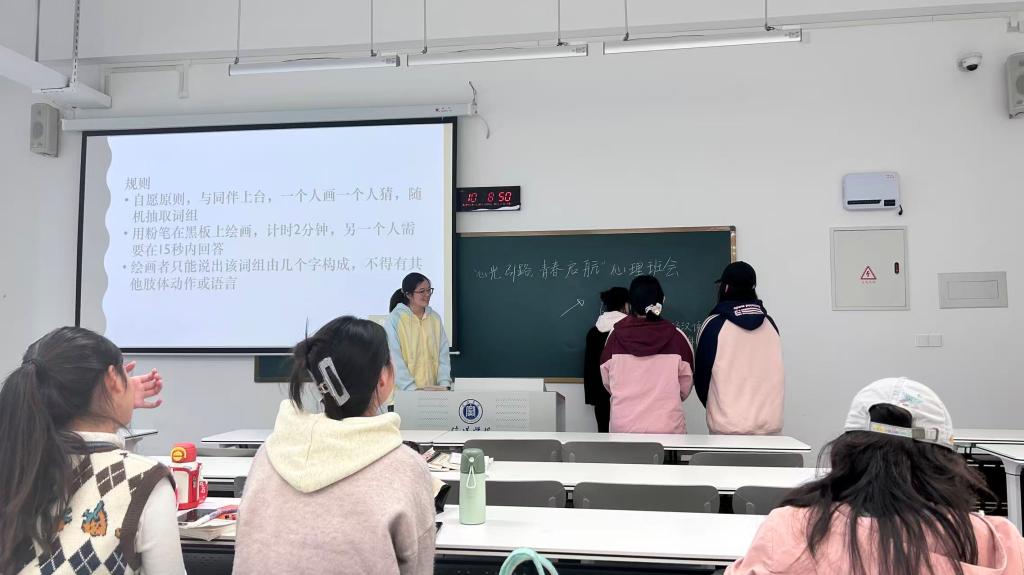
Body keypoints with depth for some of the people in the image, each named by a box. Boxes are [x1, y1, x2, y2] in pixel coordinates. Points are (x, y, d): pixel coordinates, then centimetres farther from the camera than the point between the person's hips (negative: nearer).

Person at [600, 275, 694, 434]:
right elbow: (685, 386, 4)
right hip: (667, 424, 0)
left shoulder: (616, 335, -6)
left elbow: (607, 382, 5)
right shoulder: (676, 337, -7)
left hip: (623, 423, 1)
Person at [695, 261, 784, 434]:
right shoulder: (770, 324, 5)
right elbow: (773, 375, 12)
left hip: (728, 426, -3)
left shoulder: (714, 325, -7)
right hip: (770, 423, 4)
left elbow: (702, 375, 1)